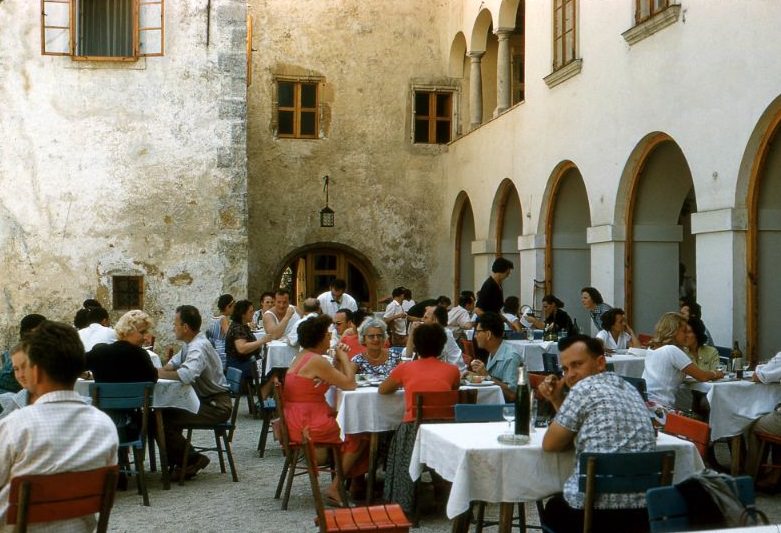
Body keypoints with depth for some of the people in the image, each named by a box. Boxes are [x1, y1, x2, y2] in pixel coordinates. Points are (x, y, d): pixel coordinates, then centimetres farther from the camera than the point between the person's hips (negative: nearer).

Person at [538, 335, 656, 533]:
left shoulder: (585, 388, -8)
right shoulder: (628, 388, 16)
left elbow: (550, 444, 2)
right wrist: (556, 400, 16)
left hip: (594, 511, -6)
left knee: (552, 509, 27)